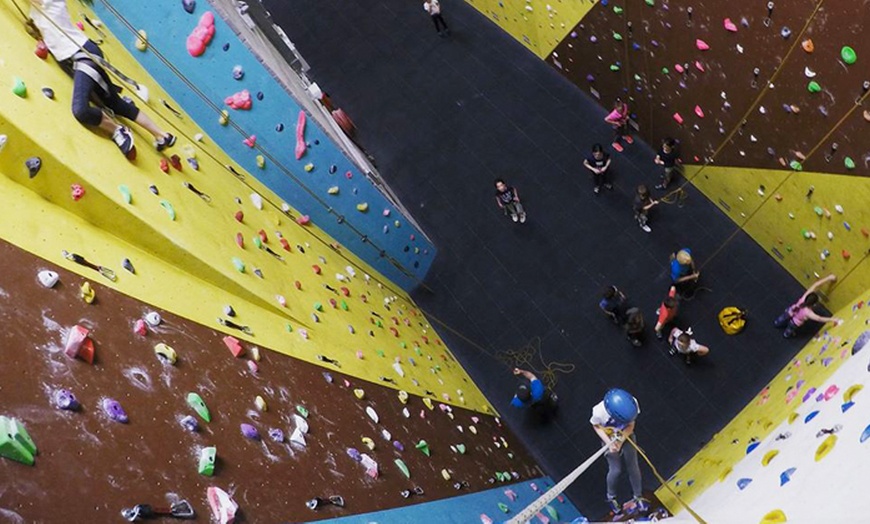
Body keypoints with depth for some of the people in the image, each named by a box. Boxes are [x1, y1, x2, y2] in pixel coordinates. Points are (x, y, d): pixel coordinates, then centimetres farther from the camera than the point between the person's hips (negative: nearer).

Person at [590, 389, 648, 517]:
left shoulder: (632, 405, -35)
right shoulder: (600, 412, -40)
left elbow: (631, 425, -17)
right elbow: (596, 426, -16)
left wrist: (621, 441, -30)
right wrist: (608, 443, -26)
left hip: (627, 436, 2)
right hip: (610, 440, -2)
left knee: (633, 466, 14)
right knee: (616, 470, 6)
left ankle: (638, 496, 41)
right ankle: (611, 498, 37)